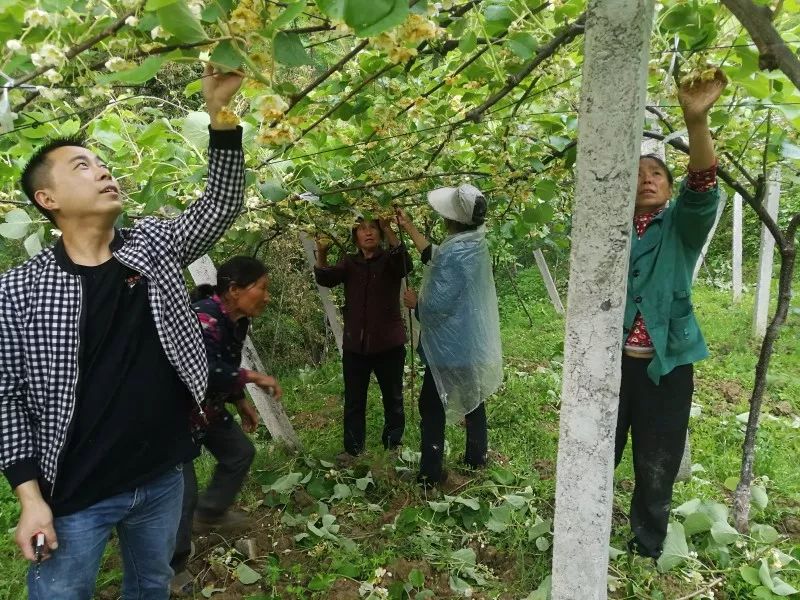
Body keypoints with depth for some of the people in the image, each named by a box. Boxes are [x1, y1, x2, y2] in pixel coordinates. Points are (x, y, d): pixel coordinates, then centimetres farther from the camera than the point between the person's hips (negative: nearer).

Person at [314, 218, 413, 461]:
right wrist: (322, 253, -29)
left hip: (389, 344, -2)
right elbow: (325, 279, -11)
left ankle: (393, 447, 24)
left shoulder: (390, 260, -1)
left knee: (393, 399, 9)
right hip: (355, 344, 3)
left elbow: (406, 265, -25)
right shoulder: (349, 262, 7)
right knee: (354, 400, 10)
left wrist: (390, 231, -37)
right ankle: (352, 449, 23)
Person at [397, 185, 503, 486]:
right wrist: (408, 226, 20)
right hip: (473, 344, 9)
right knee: (473, 399, 20)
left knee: (432, 407, 4)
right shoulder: (474, 245, 2)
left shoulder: (454, 254, -27)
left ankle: (430, 473, 12)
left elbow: (437, 306, -27)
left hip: (450, 347, -9)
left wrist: (415, 301, -5)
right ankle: (477, 456, 35)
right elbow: (434, 256, 17)